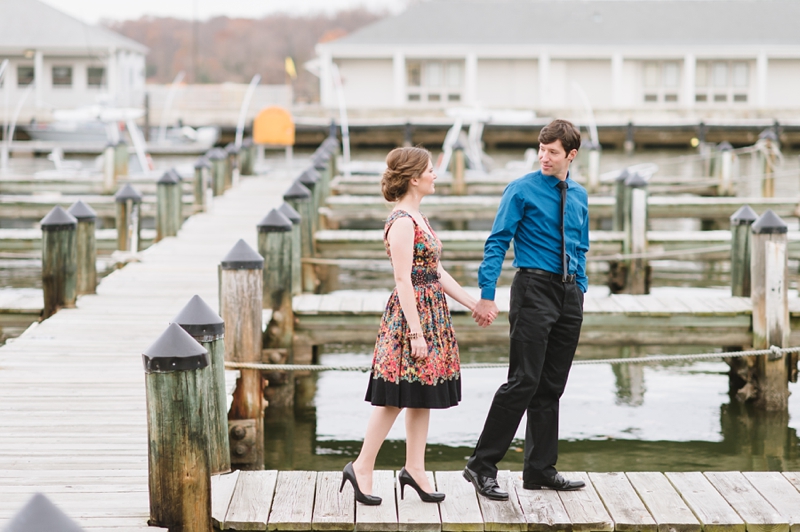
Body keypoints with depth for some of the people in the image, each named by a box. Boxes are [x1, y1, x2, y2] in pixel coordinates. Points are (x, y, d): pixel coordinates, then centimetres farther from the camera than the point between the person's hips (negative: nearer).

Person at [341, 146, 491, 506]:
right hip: (411, 314, -9)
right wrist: (416, 333, -22)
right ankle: (362, 468, 4)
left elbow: (436, 272, 17)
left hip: (431, 314, 9)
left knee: (421, 397, 10)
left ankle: (414, 469, 15)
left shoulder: (416, 218, 13)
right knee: (395, 397, -4)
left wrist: (473, 304, 16)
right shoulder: (402, 222, -16)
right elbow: (403, 280, -20)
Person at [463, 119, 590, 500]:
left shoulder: (579, 196, 13)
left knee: (552, 386, 9)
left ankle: (540, 469, 17)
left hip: (569, 295, 6)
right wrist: (487, 295, -18)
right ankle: (482, 465, -7)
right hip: (534, 288, -6)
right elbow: (497, 243, -10)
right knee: (524, 381, -12)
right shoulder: (521, 190, -5)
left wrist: (581, 288, 14)